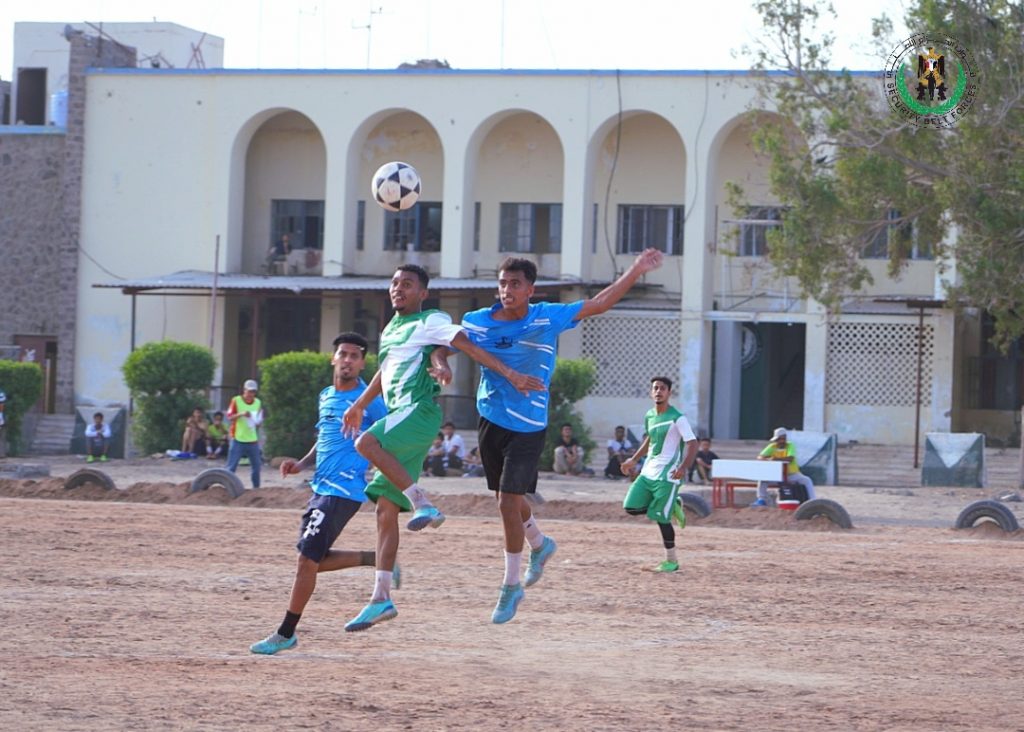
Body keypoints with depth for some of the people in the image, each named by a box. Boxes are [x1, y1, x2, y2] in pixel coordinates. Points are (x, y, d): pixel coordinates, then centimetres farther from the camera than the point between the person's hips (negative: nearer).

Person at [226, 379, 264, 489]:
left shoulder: (258, 403, 8)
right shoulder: (236, 401, -4)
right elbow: (229, 417, -8)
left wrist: (258, 422, -9)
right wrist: (241, 414, -24)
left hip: (253, 440, 4)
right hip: (238, 439, -4)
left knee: (256, 466, 6)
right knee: (231, 466, -6)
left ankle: (256, 488, 16)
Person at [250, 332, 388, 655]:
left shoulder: (369, 400, -8)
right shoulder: (326, 396, 15)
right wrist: (302, 464, 10)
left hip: (344, 492, -9)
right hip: (320, 487, 9)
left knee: (307, 559, -10)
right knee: (314, 559, 10)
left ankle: (285, 633, -3)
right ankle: (377, 559, 26)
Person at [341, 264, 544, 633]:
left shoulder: (431, 322, -2)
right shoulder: (390, 329, 22)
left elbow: (472, 348, -9)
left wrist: (511, 375, -17)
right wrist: (360, 404, 35)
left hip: (420, 409, -8)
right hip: (398, 415, 8)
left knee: (367, 443, -34)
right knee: (385, 509, 2)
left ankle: (423, 504, -26)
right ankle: (381, 598, 1)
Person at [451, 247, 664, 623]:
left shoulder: (548, 318, -8)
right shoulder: (476, 322, -3)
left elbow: (598, 304, -2)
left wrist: (636, 270, -7)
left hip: (528, 427, -4)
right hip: (491, 420, 4)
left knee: (509, 502, -10)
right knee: (507, 499, 17)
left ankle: (511, 585, 5)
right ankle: (539, 544, 49)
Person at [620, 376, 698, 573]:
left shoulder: (677, 418, -13)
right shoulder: (649, 416, 9)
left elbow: (692, 444, -17)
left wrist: (683, 467, -31)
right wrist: (634, 459, 21)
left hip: (667, 476, -7)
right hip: (647, 473, 7)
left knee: (661, 517, -8)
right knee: (631, 507, -3)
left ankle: (672, 561, 6)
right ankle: (672, 507, 17)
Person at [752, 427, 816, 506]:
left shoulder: (790, 446, -11)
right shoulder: (772, 447, -3)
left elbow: (790, 458, -29)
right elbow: (759, 457, -9)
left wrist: (777, 459, -41)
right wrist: (767, 459, -31)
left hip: (792, 474, -2)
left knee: (807, 480, -24)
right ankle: (762, 500, -10)